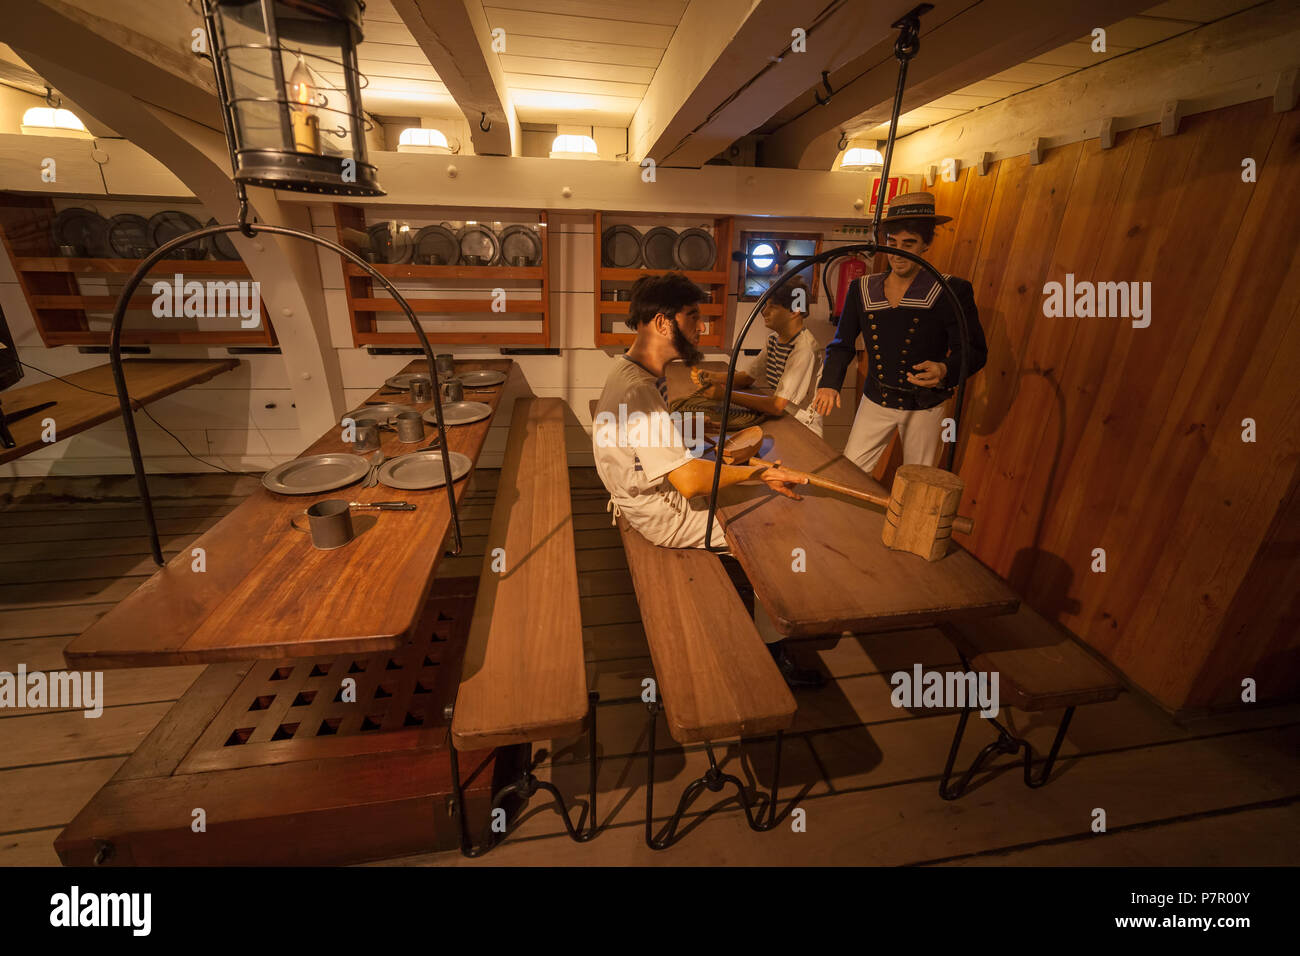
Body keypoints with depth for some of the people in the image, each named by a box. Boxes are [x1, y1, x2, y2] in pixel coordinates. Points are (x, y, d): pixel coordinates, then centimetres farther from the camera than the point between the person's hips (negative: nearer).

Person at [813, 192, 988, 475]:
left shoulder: (951, 291, -10)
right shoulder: (862, 289, 0)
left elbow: (974, 350, -11)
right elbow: (842, 344, 5)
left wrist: (945, 370, -33)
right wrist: (829, 383, -11)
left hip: (924, 407, -2)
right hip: (876, 401, 3)